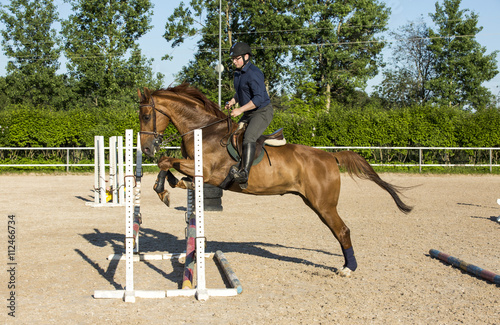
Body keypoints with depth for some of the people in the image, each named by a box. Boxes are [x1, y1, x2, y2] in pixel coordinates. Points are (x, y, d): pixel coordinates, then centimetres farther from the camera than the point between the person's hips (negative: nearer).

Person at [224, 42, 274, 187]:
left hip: (262, 112, -11)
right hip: (248, 114, 11)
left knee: (249, 138, -30)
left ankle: (244, 173, -44)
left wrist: (241, 110, -28)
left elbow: (259, 98, -26)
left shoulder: (254, 74, -19)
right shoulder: (237, 73, 12)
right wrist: (232, 101, 8)